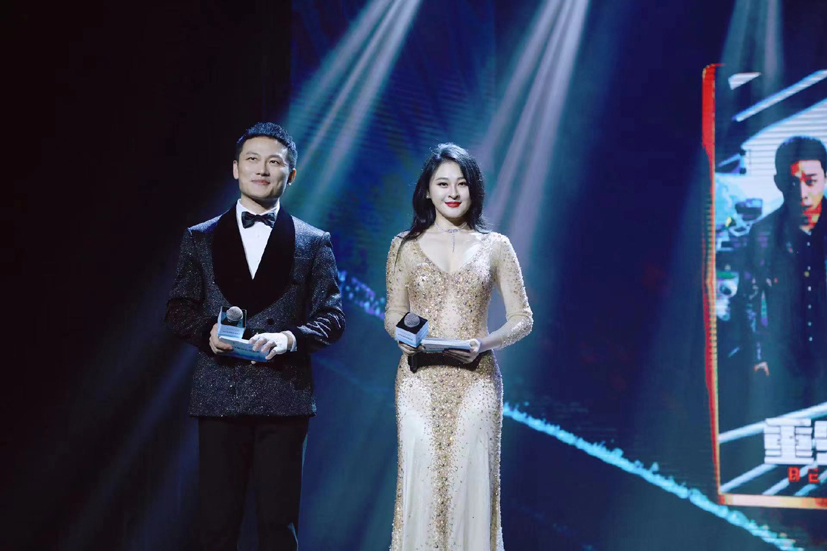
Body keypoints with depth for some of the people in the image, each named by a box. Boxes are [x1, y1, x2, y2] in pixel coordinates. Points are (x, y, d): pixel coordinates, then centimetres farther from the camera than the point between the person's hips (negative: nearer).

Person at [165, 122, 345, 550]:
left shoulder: (314, 242, 9)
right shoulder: (201, 238, 13)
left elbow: (332, 316, 5)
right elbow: (178, 308, 11)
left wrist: (290, 337, -14)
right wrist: (207, 331, -10)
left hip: (284, 397, -1)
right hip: (218, 397, 1)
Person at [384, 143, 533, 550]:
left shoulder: (495, 246, 5)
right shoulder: (405, 246, 6)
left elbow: (522, 318, 5)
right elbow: (393, 314, 12)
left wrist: (484, 343, -13)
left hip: (476, 379, 0)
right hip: (420, 379, 0)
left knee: (472, 484, -2)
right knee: (421, 483, -2)